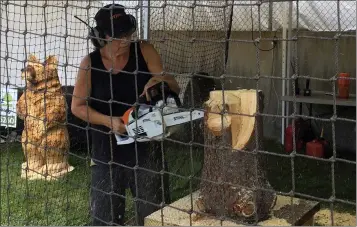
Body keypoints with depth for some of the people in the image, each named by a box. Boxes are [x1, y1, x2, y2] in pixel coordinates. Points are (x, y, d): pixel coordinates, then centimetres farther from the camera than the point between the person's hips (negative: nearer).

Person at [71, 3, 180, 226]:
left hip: (146, 148, 0)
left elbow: (175, 89, -7)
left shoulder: (144, 51, -6)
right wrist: (109, 121, -15)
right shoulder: (90, 63, -6)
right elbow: (77, 106, 0)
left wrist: (161, 79, -30)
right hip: (106, 151, 1)